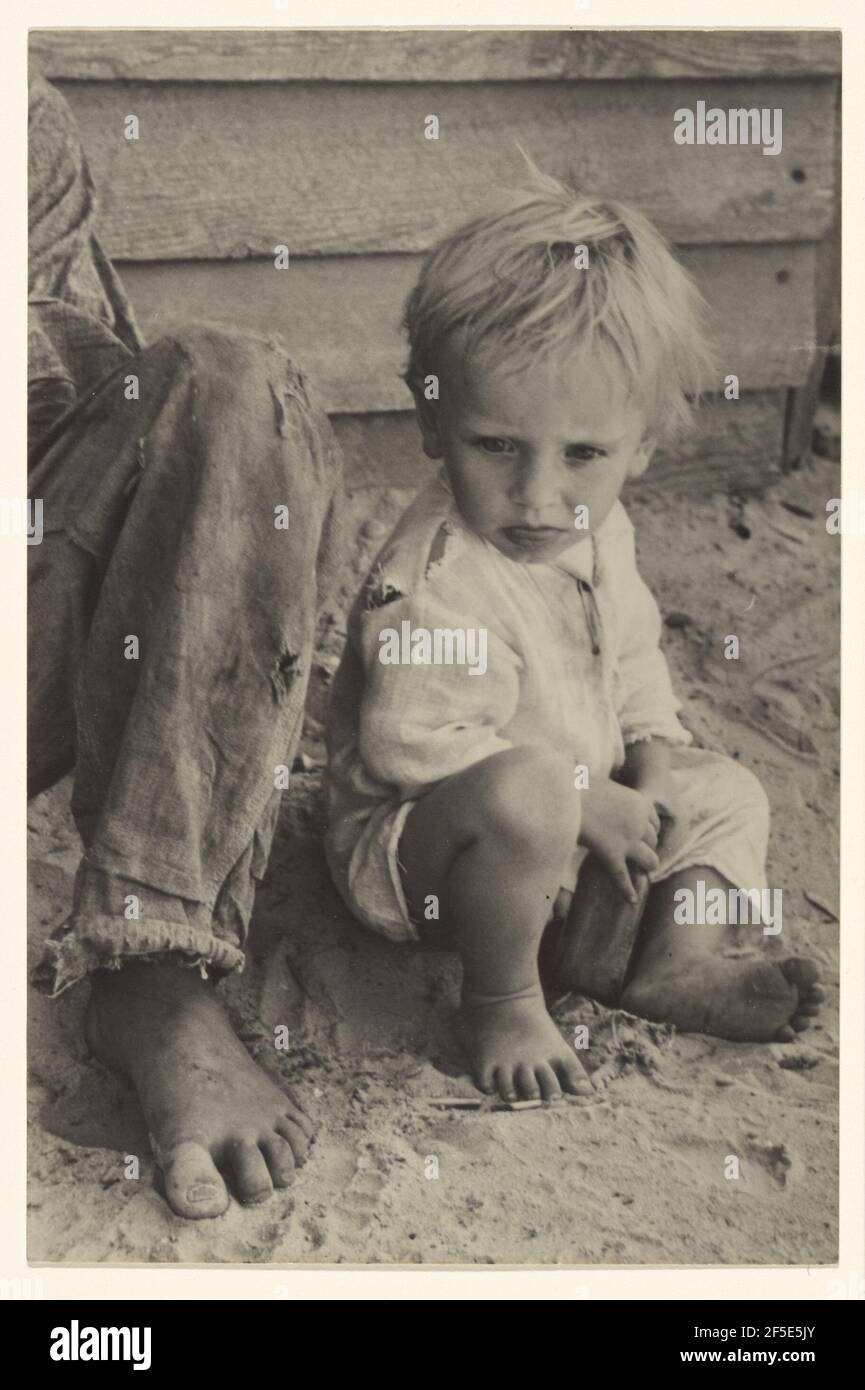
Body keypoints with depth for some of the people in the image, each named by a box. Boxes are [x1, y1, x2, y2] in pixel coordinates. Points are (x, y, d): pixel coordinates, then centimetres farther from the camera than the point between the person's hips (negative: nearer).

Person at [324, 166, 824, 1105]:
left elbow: (631, 657, 15)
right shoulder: (434, 584, -31)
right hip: (402, 851, -8)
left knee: (726, 791, 9)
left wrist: (653, 750, -4)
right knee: (525, 794, -39)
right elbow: (412, 747, -32)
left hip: (572, 829, 9)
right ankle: (501, 1003, -18)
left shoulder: (599, 533, -2)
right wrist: (582, 803, -28)